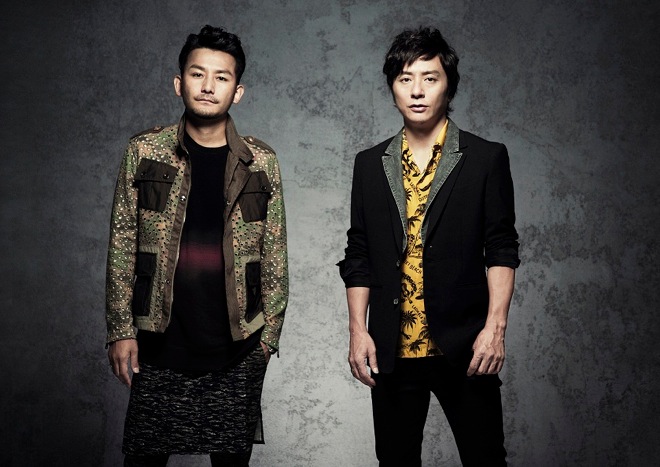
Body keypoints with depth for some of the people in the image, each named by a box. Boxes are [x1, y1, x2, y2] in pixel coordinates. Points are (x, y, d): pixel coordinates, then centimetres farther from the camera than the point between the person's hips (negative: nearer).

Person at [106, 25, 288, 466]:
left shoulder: (261, 161, 2)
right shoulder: (144, 151, 0)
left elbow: (274, 254, 5)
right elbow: (122, 247, 2)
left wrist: (270, 332, 3)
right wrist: (121, 330, -1)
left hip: (238, 346, 1)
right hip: (160, 341, 0)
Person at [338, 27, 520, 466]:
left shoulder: (486, 158, 0)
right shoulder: (370, 165, 8)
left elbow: (501, 250, -2)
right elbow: (358, 256, 9)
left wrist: (495, 326, -12)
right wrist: (358, 330, 1)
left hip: (464, 347, -2)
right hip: (391, 351, 3)